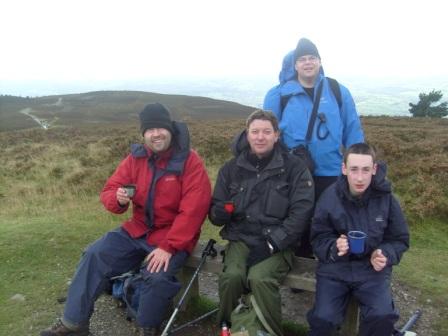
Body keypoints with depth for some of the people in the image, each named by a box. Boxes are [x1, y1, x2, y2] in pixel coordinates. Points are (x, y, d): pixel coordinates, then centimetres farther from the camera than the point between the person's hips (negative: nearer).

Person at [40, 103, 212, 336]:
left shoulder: (189, 161, -15)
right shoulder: (135, 157, 0)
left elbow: (193, 210, -21)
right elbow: (108, 191, 3)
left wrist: (168, 247, -25)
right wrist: (118, 199, -23)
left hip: (174, 237, -5)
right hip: (138, 230, 5)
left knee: (158, 276, -28)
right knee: (95, 256, -7)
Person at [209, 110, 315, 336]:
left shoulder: (294, 168, -2)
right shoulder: (231, 168, 6)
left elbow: (300, 214, -8)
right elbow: (216, 216, 9)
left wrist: (271, 244, -16)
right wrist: (222, 211, -17)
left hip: (277, 243, -2)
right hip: (241, 239, 2)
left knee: (260, 278, -30)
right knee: (231, 276, -27)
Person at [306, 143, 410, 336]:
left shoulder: (386, 198, -6)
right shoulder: (330, 197, -8)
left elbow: (400, 240, 6)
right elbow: (318, 239, 0)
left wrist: (385, 255, -14)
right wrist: (334, 247, -22)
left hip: (372, 269, 1)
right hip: (335, 267, 0)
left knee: (383, 317, -23)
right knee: (323, 319, -18)